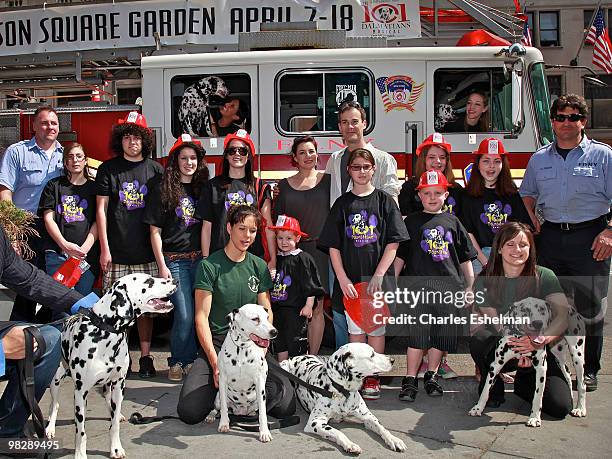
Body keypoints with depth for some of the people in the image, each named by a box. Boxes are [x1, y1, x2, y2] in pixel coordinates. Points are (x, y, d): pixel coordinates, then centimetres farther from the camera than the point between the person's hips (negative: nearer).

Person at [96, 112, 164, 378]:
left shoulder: (155, 170, 9)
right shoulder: (108, 169, 6)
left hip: (147, 253, 1)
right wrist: (104, 249, -4)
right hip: (117, 253, -1)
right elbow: (101, 210, 3)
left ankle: (145, 356, 14)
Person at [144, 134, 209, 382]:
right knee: (184, 315, -8)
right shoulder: (164, 190, 2)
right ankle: (178, 361, 12)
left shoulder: (203, 189, 13)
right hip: (175, 260, -3)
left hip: (200, 259, 4)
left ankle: (192, 360, 17)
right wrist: (162, 266, -7)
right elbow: (155, 231, -1)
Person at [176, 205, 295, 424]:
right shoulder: (209, 266, -3)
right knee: (189, 411, -23)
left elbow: (267, 312, 12)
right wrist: (215, 362, -17)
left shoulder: (259, 266, 11)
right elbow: (201, 317, -6)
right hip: (215, 343, -3)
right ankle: (219, 387, 10)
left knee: (285, 404, -17)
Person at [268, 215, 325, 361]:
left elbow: (310, 285, -12)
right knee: (279, 341, 14)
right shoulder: (277, 259, 11)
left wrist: (309, 305, -14)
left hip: (295, 308, -7)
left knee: (293, 341, -4)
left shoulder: (303, 258, -9)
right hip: (277, 308, 7)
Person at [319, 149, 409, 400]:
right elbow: (333, 246, 2)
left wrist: (379, 275, -11)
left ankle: (372, 377, 16)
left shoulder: (384, 201, 3)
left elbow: (393, 242, -3)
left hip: (379, 278, -1)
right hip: (351, 280, 1)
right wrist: (343, 279, -8)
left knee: (376, 328, 5)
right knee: (355, 329, 6)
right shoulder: (342, 204, 6)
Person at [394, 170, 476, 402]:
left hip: (449, 287, 3)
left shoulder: (452, 222, 11)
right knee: (417, 334, -6)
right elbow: (400, 256, 8)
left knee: (442, 334, 7)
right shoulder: (412, 222, 7)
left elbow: (465, 258, 16)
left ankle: (431, 375, 22)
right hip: (418, 285, -2)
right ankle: (410, 379, 3)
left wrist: (470, 286, 12)